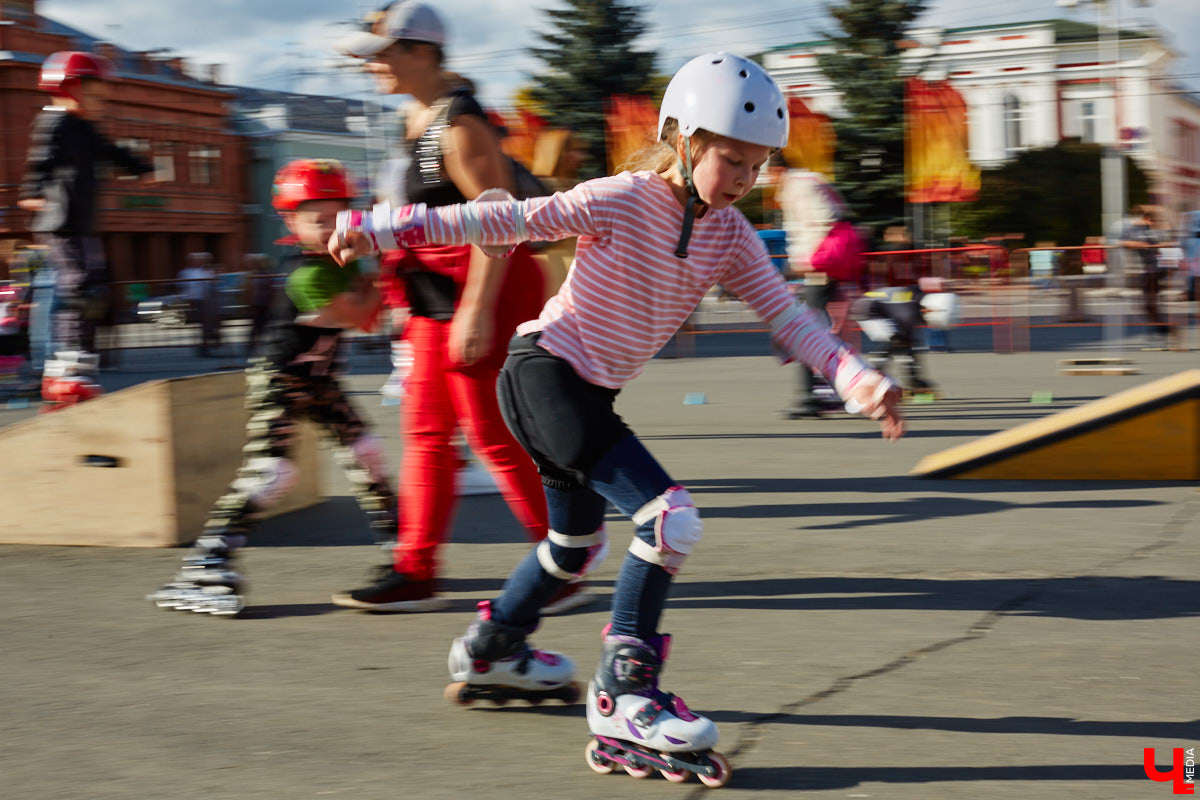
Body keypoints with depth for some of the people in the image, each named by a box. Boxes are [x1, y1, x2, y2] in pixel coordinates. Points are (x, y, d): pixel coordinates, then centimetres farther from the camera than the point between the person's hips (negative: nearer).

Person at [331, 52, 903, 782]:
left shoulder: (731, 235, 0)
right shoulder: (618, 202, -18)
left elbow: (789, 317, -5)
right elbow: (502, 221, -14)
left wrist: (861, 381, -20)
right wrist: (379, 228, -12)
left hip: (591, 393, 9)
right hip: (545, 371, -8)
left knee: (576, 548, 26)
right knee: (672, 518, -20)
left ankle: (491, 652, 49)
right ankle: (625, 699, -14)